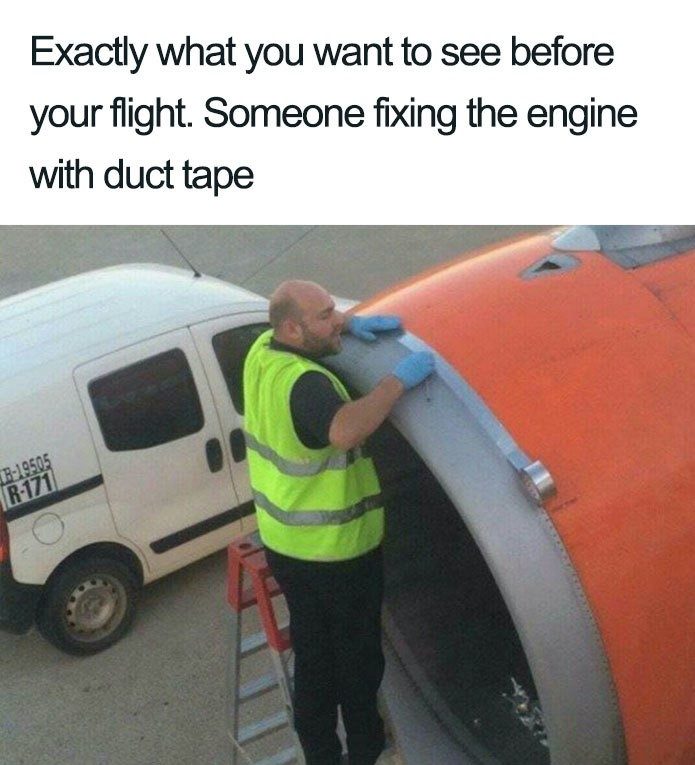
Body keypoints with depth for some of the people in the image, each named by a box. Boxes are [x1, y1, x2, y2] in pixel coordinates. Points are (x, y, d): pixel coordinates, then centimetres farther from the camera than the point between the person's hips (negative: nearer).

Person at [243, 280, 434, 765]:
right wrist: (399, 380, -38)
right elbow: (345, 431, -49)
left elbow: (313, 325, 17)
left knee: (312, 652, 23)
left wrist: (352, 322, 0)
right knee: (358, 653, 17)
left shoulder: (262, 352, -3)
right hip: (337, 549, -8)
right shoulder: (305, 384, -30)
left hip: (283, 540, 8)